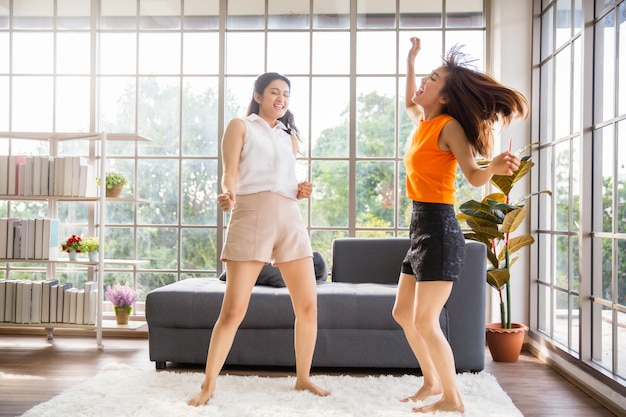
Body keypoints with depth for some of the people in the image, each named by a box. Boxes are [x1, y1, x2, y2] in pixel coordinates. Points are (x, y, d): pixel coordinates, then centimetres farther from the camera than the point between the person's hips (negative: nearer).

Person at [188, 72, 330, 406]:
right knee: (233, 309, -9)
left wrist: (302, 190, 5)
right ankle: (208, 385, 3)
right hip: (251, 215, -5)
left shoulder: (289, 137, 25)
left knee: (308, 305, 0)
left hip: (290, 218, 5)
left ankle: (303, 378, 17)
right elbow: (230, 173, -2)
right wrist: (227, 192, -24)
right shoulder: (240, 126, 11)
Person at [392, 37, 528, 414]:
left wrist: (495, 168, -40)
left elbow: (474, 176, -19)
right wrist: (410, 63, 31)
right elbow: (409, 102, 37)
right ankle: (433, 382, 29)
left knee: (425, 321, -8)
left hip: (439, 229, -9)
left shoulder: (448, 125, -11)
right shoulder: (424, 122, 13)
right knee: (404, 314, 15)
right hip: (422, 227, 9)